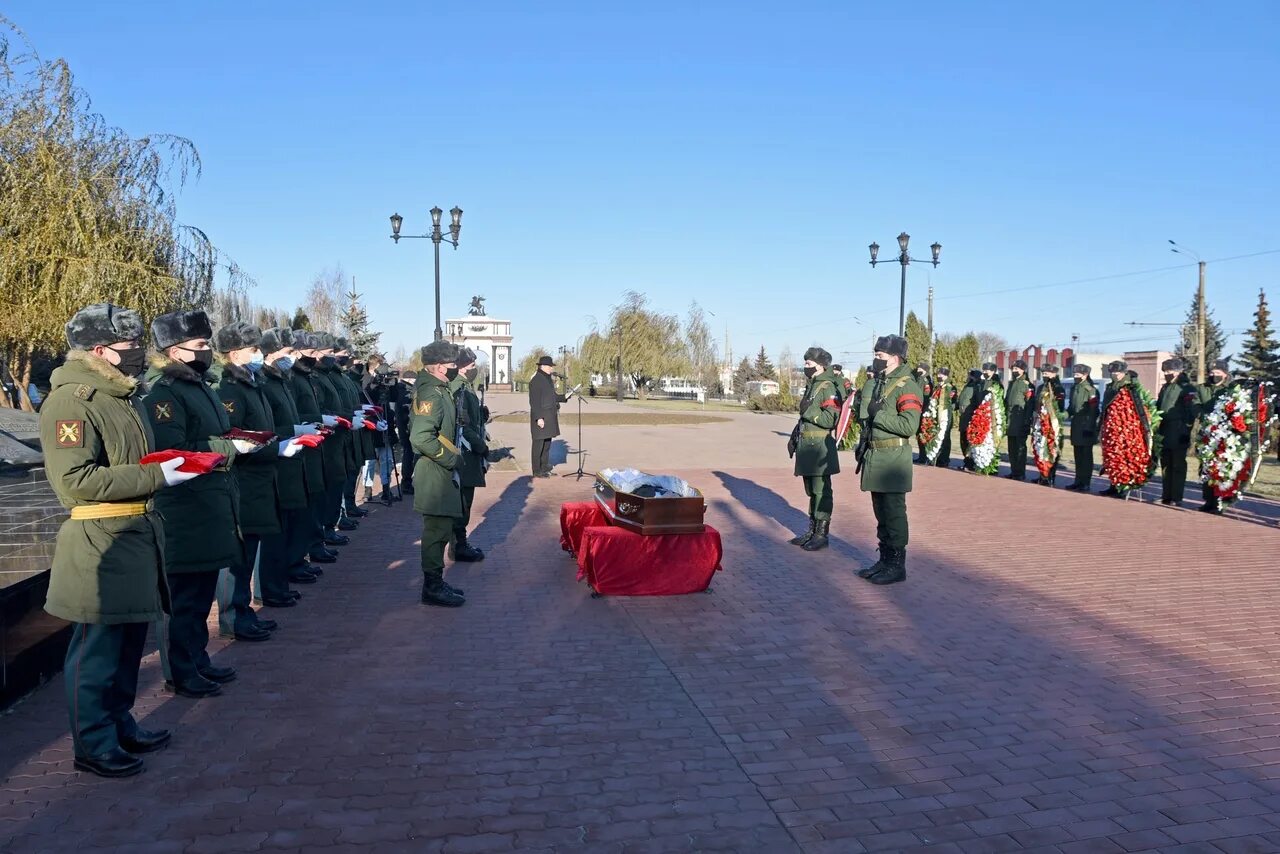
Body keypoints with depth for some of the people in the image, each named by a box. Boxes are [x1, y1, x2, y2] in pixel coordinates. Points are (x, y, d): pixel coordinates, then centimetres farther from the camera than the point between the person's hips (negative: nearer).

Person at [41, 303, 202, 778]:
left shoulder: (122, 397, 17)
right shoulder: (71, 401, -14)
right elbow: (76, 480, -22)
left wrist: (173, 464, 11)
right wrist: (157, 476, -23)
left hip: (137, 534, 10)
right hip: (100, 542, -9)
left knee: (129, 640, 18)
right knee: (97, 649, 1)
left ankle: (119, 724, 32)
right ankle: (92, 744, 15)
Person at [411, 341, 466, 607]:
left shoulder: (438, 389, 12)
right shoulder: (431, 393, -19)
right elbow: (421, 437, -27)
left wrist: (451, 457, 14)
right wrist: (450, 459, -19)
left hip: (441, 472, 10)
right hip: (435, 473, -10)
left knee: (440, 529, 16)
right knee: (437, 530, -3)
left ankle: (435, 582, 26)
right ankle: (432, 588, 6)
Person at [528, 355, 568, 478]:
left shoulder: (548, 379, 15)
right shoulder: (536, 380, -14)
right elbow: (534, 401, -18)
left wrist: (564, 397, 8)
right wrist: (539, 418, -22)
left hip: (549, 416, 10)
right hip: (541, 416, -10)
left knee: (547, 443, 14)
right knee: (539, 444, -3)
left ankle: (545, 468, 23)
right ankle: (537, 471, 3)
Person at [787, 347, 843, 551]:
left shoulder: (828, 388, -13)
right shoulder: (810, 386, 16)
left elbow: (831, 419, -21)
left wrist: (809, 411, -21)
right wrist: (795, 437, 20)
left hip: (820, 448, -9)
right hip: (807, 447, 9)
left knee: (821, 492, -2)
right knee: (811, 491, 16)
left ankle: (821, 534, 5)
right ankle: (812, 529, 25)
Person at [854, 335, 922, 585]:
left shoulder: (907, 387, -12)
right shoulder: (874, 385, 14)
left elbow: (909, 425, -23)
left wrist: (877, 416, -19)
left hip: (893, 459, -8)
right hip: (874, 457, 8)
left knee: (894, 513, -3)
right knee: (881, 513, 14)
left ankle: (897, 565, 6)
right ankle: (884, 560, 24)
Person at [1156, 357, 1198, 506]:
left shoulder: (1187, 388, -7)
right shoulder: (1165, 388, 16)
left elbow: (1194, 411, -13)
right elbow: (1158, 407, 24)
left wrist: (1187, 428, -17)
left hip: (1179, 437, -8)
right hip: (1164, 435, 8)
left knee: (1178, 466, -2)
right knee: (1165, 466, 12)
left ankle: (1176, 498, 1)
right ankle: (1166, 496, 20)